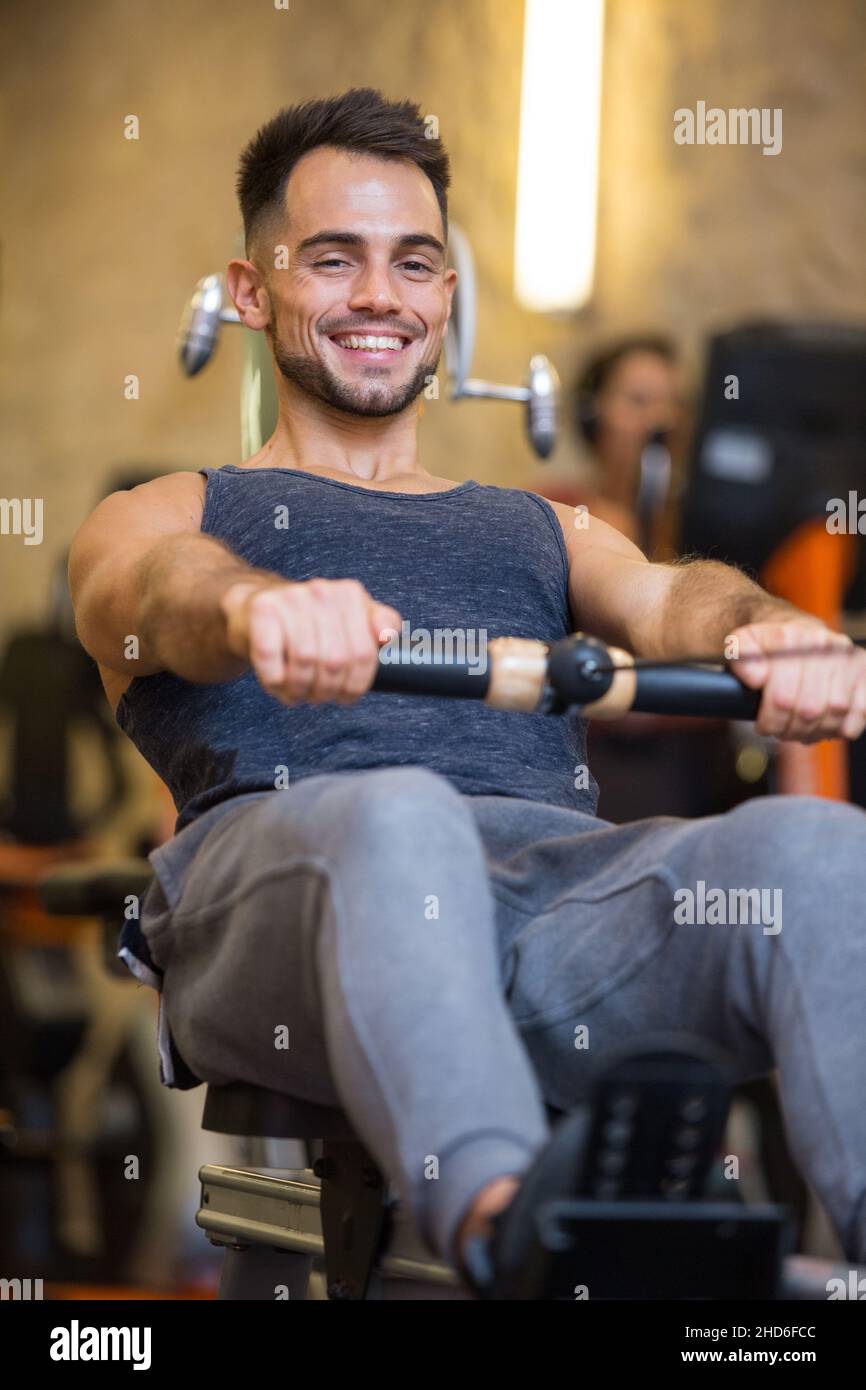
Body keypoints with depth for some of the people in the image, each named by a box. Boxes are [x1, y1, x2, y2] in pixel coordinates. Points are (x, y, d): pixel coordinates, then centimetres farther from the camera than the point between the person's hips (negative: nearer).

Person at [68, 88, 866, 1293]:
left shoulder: (542, 533, 37)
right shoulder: (166, 517, 27)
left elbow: (667, 601, 12)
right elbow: (166, 588, 0)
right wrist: (256, 605, -29)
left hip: (561, 874, 3)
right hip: (277, 866, -3)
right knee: (393, 819, -41)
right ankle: (498, 1215, -69)